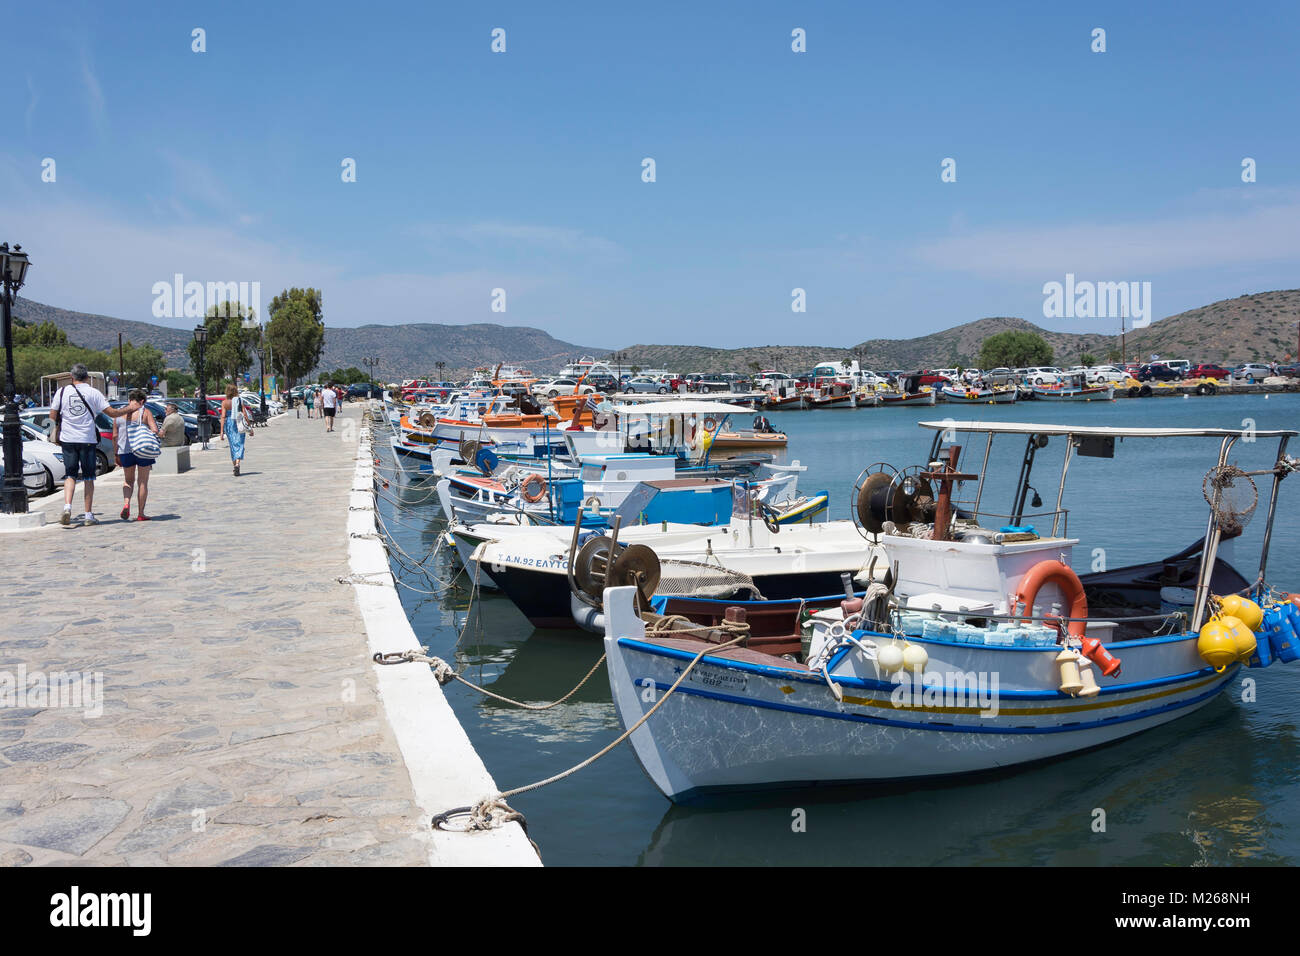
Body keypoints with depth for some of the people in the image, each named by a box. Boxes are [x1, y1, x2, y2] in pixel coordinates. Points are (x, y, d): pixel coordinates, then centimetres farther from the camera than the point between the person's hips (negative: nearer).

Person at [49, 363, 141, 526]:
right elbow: (112, 413, -4)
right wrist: (129, 409, 12)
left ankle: (67, 507, -13)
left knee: (70, 476, 8)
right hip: (88, 439, -1)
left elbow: (52, 416, 4)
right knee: (88, 478, 6)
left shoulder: (62, 392, 1)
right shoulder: (93, 393, -3)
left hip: (68, 439, 1)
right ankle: (88, 515, 7)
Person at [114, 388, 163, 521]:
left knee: (128, 480, 19)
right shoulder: (145, 412, -2)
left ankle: (126, 504, -5)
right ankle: (141, 514, 7)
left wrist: (117, 455, 14)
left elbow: (114, 436, 7)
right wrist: (160, 432, 10)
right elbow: (155, 430, -13)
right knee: (143, 482, 6)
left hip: (125, 451, 3)